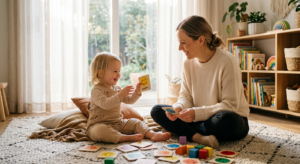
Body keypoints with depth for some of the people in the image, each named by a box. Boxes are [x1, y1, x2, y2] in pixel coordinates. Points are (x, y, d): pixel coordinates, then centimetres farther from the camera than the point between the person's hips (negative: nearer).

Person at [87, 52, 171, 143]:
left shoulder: (117, 88, 12)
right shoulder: (96, 90, -14)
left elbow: (129, 100, 14)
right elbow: (105, 104, -31)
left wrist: (137, 92, -5)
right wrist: (120, 95, -36)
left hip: (117, 123, 7)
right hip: (98, 124, -7)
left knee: (135, 122, -5)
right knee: (99, 130, -39)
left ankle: (153, 134, -23)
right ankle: (127, 137, -46)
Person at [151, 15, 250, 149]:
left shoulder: (226, 61, -19)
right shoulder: (188, 63, -1)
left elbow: (230, 105, -21)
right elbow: (186, 96, 3)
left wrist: (197, 113, -30)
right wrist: (178, 107, -20)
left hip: (233, 122, -5)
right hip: (199, 119, 5)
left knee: (225, 119, -41)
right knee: (157, 111, -8)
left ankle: (184, 132, -14)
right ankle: (199, 137, -25)